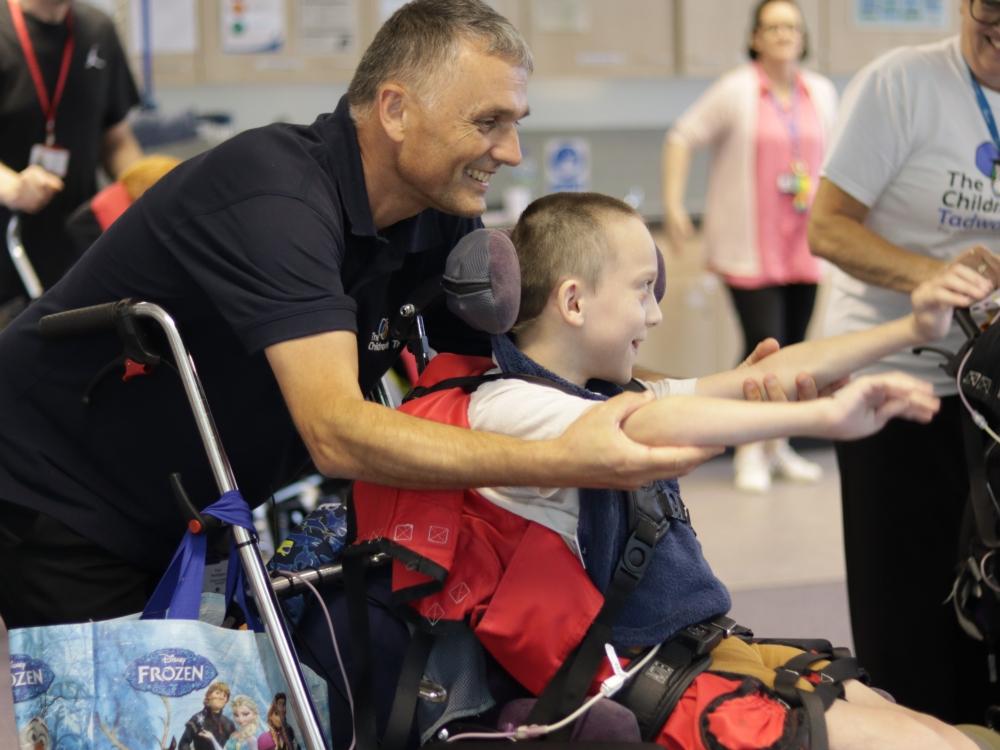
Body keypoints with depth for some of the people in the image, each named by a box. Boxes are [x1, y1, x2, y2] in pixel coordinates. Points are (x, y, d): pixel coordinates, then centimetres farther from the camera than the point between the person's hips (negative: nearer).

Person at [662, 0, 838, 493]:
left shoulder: (822, 93, 9)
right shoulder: (736, 91, -6)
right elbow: (682, 137, -3)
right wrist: (673, 204, -10)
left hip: (803, 245, 5)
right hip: (748, 247, -5)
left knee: (793, 347, 8)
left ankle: (777, 448, 23)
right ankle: (749, 452, 5)